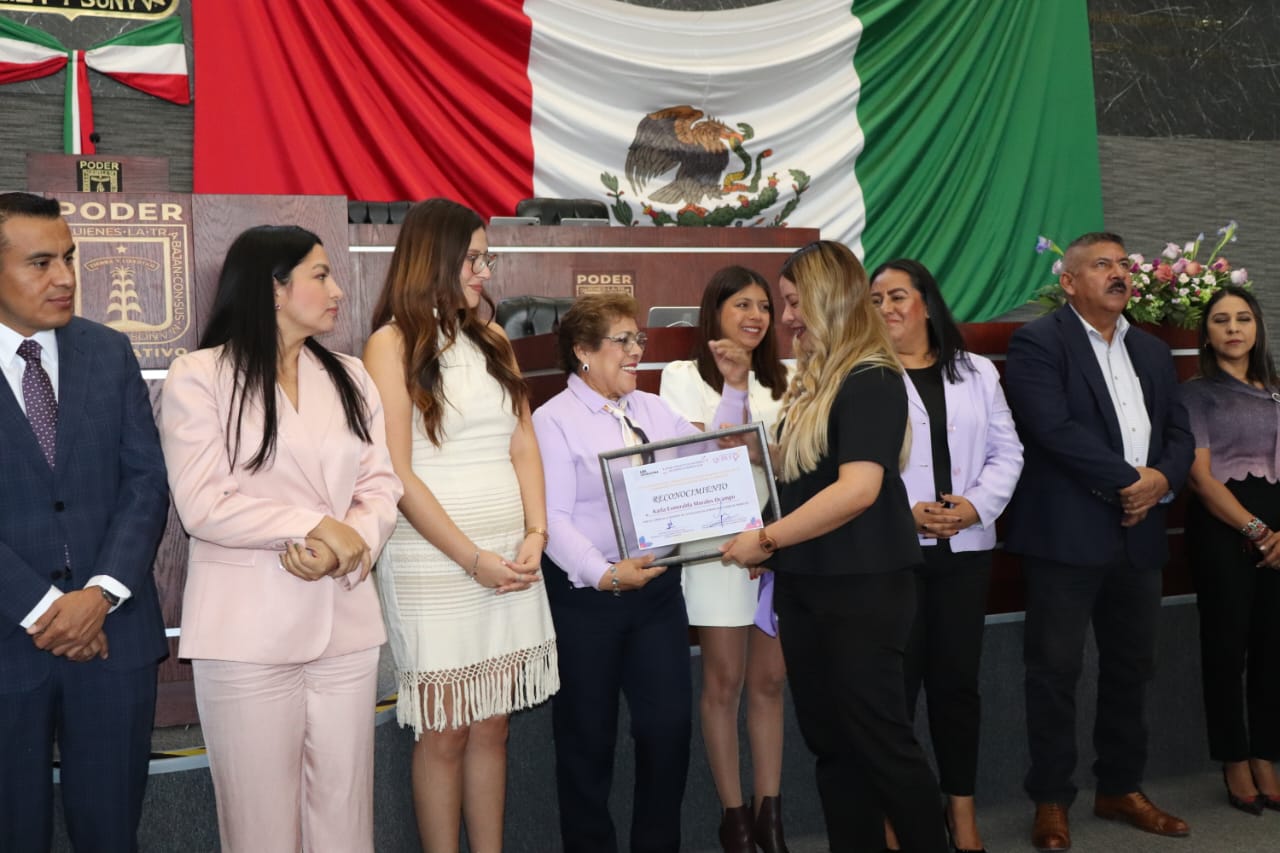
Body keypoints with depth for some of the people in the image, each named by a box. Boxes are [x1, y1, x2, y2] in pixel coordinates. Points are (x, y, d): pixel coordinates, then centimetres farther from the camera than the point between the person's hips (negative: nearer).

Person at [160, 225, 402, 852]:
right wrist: (316, 525, -14)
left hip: (346, 622, 4)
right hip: (249, 630, -4)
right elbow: (202, 505, -12)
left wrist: (346, 549, -14)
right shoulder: (198, 376, -3)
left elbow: (381, 486, 5)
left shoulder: (349, 377, 12)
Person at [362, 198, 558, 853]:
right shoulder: (393, 344, -4)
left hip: (510, 558, 5)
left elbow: (523, 443, 11)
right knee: (444, 733, 3)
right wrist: (472, 558, -13)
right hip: (435, 561, -5)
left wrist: (535, 534, -3)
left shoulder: (491, 340, 14)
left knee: (491, 724, 10)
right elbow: (397, 476, -10)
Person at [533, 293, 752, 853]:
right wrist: (605, 574, -29)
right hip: (585, 595, -5)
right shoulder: (553, 420, -6)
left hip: (659, 587, 5)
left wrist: (735, 388, 7)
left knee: (670, 724, 5)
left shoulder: (652, 410, 12)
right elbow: (554, 519, -15)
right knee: (587, 737, 9)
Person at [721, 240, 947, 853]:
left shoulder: (871, 381, -13)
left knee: (877, 736, 1)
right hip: (804, 584, 8)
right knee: (829, 741, 13)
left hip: (862, 588, -8)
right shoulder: (810, 383, 12)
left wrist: (767, 538, -19)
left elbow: (858, 488, -23)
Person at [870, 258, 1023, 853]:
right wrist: (905, 512, -16)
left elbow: (1006, 451, 8)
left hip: (965, 548, 3)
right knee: (895, 682, 2)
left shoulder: (977, 373, 11)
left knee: (958, 678, 10)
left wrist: (977, 505, -8)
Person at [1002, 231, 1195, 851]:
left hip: (1138, 534, 7)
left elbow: (1179, 432, 12)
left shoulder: (1153, 352, 18)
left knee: (1131, 668, 14)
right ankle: (1051, 800, 12)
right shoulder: (1037, 343, -5)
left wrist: (1162, 479, -8)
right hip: (1067, 536, -6)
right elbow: (1054, 428, -17)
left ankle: (1121, 789, 28)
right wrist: (1127, 479, -14)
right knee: (1055, 671, 1)